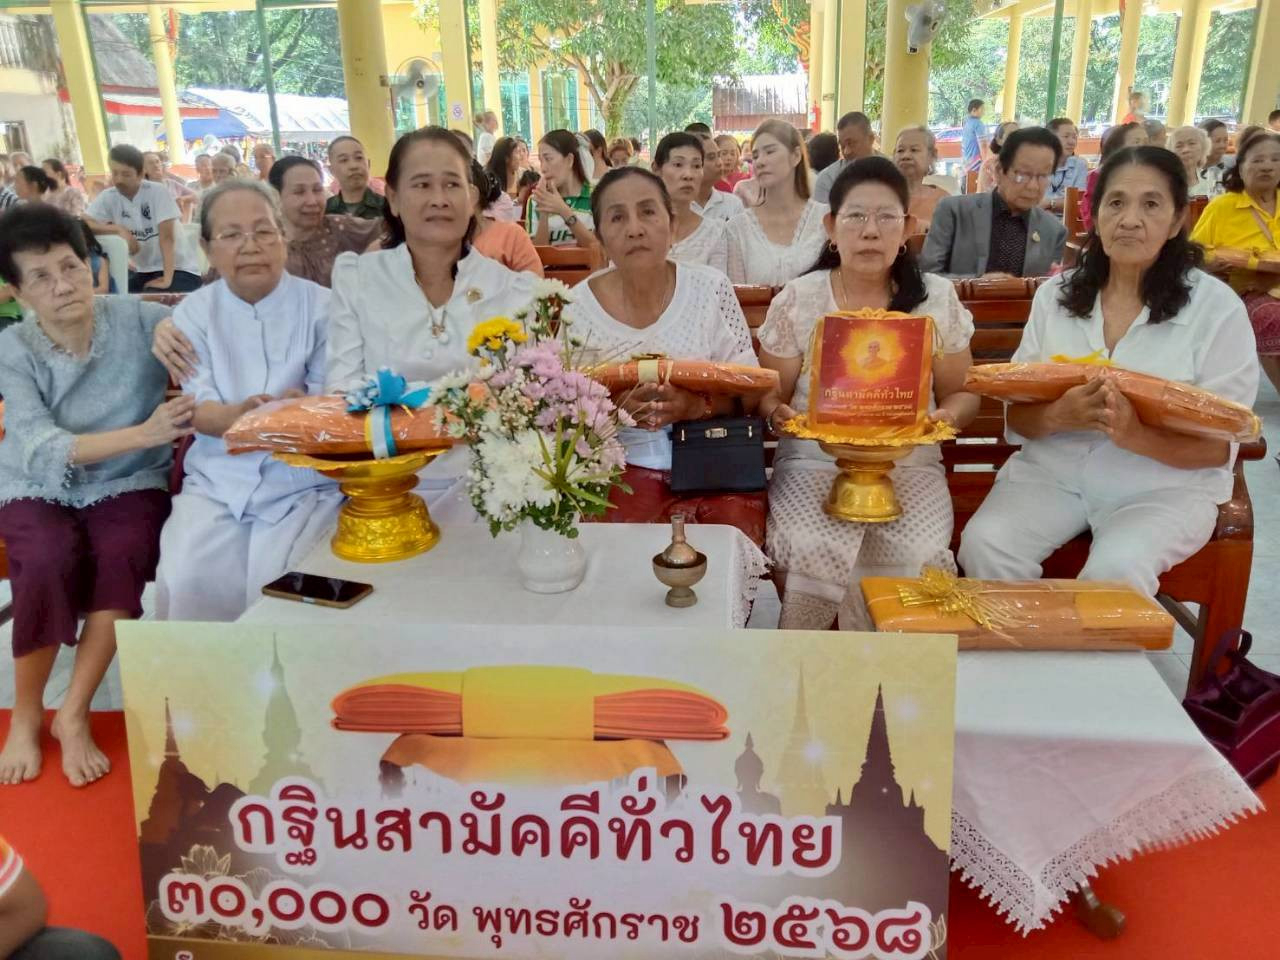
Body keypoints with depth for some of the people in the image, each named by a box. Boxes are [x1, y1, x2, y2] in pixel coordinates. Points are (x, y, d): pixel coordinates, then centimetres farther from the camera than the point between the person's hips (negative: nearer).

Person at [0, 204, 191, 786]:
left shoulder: (140, 319, -10)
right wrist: (144, 433, -36)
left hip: (127, 484, 0)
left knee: (126, 556, -30)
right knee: (48, 562, -29)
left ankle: (73, 715, -11)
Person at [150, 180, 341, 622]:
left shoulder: (320, 305, 0)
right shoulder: (194, 311, 6)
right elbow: (198, 411, -2)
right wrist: (239, 416, -25)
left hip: (305, 482, -2)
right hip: (218, 481, 2)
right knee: (185, 582, -20)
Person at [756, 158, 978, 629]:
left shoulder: (937, 299, 5)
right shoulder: (797, 301, 1)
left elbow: (961, 393, 11)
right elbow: (769, 395, 6)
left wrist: (948, 416, -12)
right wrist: (777, 412, -17)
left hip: (909, 467, 1)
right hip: (814, 463, -1)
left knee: (919, 557, -26)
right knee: (809, 551, -29)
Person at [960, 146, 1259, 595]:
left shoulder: (1218, 308, -5)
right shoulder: (1056, 294, 4)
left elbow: (1219, 446, -7)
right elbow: (1016, 415, 2)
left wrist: (1134, 434, -27)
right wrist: (1058, 416, -22)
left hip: (1165, 484, -2)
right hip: (1052, 471, 3)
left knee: (1116, 569, -30)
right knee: (985, 544, -24)